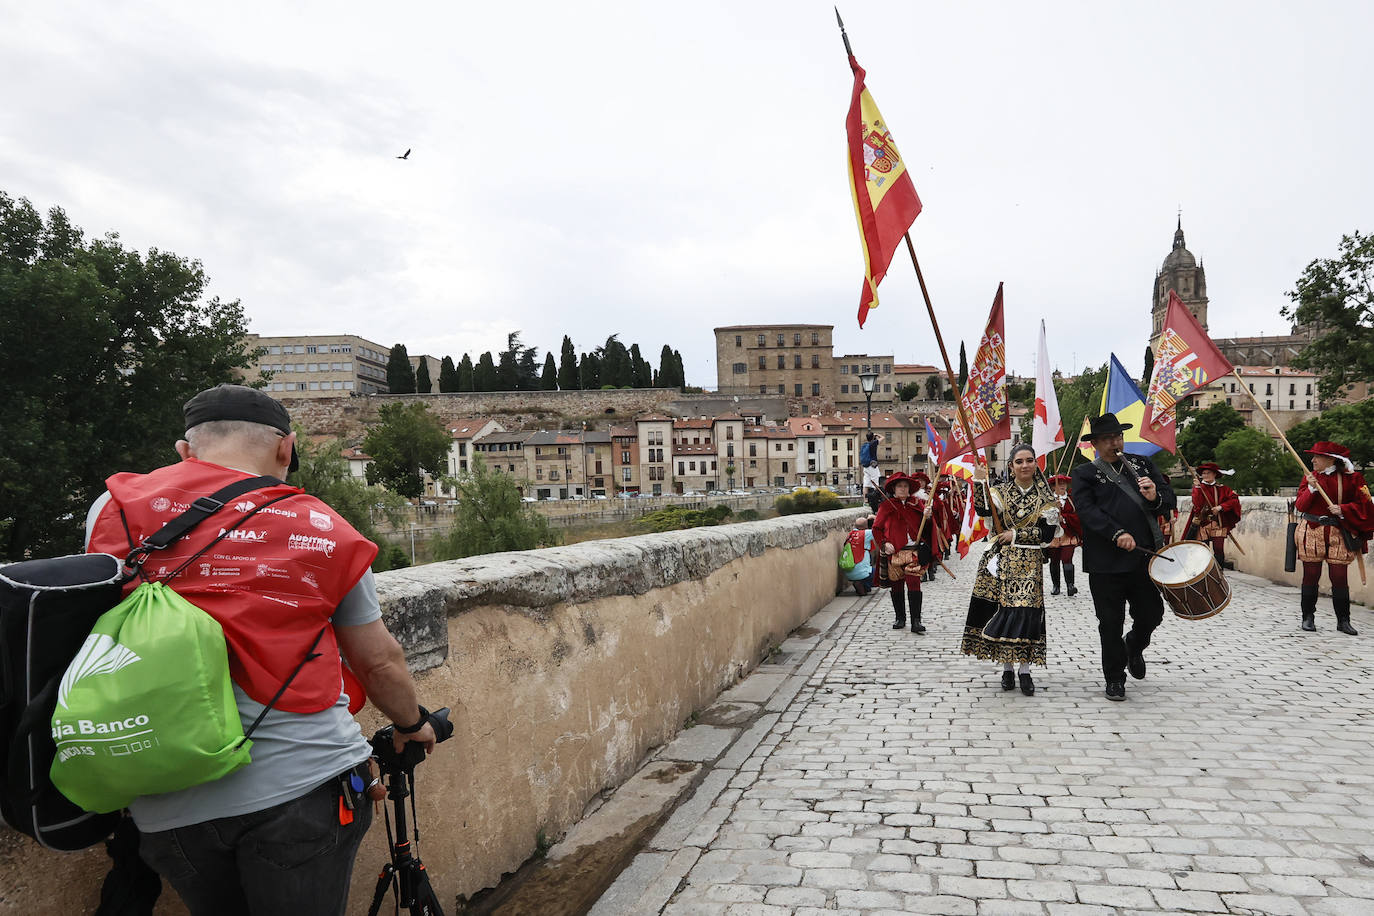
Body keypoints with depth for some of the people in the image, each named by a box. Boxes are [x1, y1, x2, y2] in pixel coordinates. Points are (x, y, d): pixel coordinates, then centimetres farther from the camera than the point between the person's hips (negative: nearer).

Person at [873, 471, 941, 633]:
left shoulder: (916, 503, 9)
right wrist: (884, 544, -7)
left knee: (914, 583, -11)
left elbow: (923, 527, 10)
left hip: (914, 551, 0)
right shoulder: (886, 506, 5)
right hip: (894, 552, 0)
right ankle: (899, 618, 23)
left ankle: (916, 621, -10)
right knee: (897, 585, 8)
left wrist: (927, 516, -10)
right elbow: (877, 529, 8)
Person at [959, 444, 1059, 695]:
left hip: (1029, 563, -1)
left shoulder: (1045, 497, 3)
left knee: (1026, 610, -7)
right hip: (1001, 560, 1)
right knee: (1002, 609, 1)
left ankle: (1025, 670, 5)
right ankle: (1007, 668, 14)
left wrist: (1016, 535, -9)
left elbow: (1048, 533, -3)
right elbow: (982, 510, -13)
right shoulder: (1000, 491, 6)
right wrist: (980, 482, -21)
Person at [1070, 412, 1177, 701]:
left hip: (1145, 556, 3)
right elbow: (1087, 511, -12)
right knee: (1111, 622, 4)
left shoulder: (1142, 464, 14)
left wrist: (1155, 497, -14)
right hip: (1106, 561, -3)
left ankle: (1135, 647, 42)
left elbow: (1170, 500, 9)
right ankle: (1115, 679, 21)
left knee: (1152, 614, 8)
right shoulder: (1084, 474, 2)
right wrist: (1117, 534, -25)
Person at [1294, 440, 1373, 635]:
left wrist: (1342, 509, -15)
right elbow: (1300, 505, -1)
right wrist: (1312, 488, -15)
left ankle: (1343, 621, 11)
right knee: (1310, 576, 3)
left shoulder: (1352, 478, 2)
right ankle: (1308, 617, 13)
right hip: (1312, 533, 1)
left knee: (1340, 578, -1)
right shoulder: (1309, 477, 7)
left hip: (1339, 534, -1)